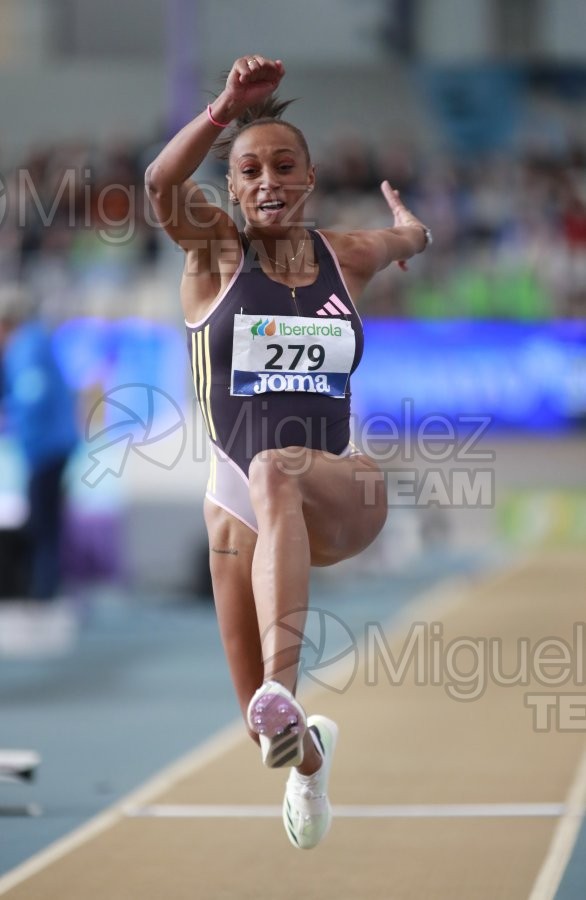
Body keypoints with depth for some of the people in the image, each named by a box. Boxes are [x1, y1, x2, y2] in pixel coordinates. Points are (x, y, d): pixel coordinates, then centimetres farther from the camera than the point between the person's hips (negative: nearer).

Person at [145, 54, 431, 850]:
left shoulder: (347, 258, 8)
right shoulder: (215, 252, 2)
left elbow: (411, 236, 34)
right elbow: (161, 182, -23)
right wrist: (228, 107, -34)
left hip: (344, 494, -1)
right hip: (239, 502, 1)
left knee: (276, 473, -40)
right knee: (265, 729, 3)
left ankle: (283, 688, -56)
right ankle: (310, 753, 44)